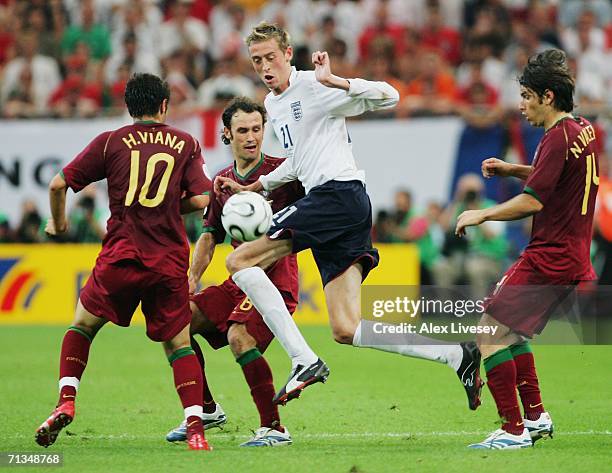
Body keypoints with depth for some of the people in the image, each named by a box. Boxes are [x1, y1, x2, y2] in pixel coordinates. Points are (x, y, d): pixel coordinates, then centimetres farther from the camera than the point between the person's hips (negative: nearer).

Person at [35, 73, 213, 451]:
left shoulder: (110, 142, 6)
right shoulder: (186, 144, 9)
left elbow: (59, 184, 4)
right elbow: (200, 199, 0)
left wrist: (58, 223, 23)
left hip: (121, 255, -1)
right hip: (170, 260, 1)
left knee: (83, 325, 19)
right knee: (179, 344, 7)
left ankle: (66, 403, 3)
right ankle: (196, 430, -8)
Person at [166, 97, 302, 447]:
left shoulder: (282, 172, -6)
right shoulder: (223, 183, 13)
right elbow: (210, 236, 22)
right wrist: (192, 278, 9)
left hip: (276, 278, -7)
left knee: (239, 336, -29)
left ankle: (274, 428, -20)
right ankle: (207, 409, 10)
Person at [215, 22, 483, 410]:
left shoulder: (313, 86, -5)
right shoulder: (272, 104, 22)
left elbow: (388, 96, -14)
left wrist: (334, 81, -25)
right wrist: (252, 188, 34)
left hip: (337, 195, -9)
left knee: (240, 260, -12)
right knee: (346, 330, 0)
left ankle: (304, 361, -16)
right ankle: (456, 355, 0)